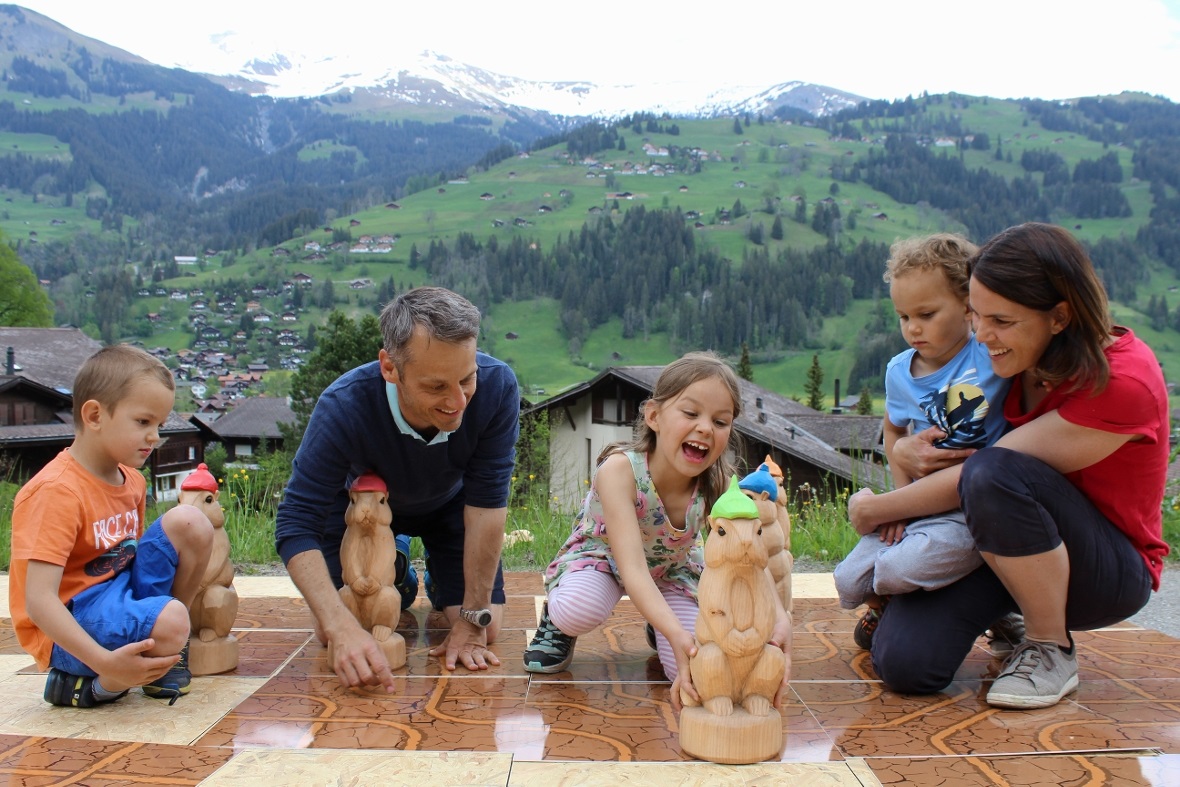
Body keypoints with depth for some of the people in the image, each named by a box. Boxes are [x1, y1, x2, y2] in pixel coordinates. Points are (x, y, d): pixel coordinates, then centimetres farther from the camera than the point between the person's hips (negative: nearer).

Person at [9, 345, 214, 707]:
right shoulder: (56, 491, -21)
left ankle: (162, 659, 4)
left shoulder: (133, 481, 5)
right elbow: (38, 601, -28)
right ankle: (87, 684, -6)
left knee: (189, 522, -8)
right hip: (70, 632, -9)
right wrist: (104, 661, -37)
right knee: (168, 621, -35)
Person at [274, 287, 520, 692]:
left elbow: (486, 504, -30)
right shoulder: (343, 407, -39)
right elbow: (295, 525, -35)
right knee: (331, 633, -8)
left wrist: (473, 619, -27)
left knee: (486, 629, -10)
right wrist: (342, 629, -48)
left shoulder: (496, 386, -39)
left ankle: (440, 575, 25)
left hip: (449, 504, 1)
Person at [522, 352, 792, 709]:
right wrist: (677, 633, -60)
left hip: (673, 569, 3)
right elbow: (632, 567, -45)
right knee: (579, 611, -37)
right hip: (601, 556, -3)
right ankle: (556, 620, 2)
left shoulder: (719, 484, -26)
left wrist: (779, 618, -57)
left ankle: (656, 627, 18)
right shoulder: (620, 469, -37)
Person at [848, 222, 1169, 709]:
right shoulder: (1019, 358, -3)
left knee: (995, 475, -37)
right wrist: (909, 451, -15)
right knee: (903, 663, -19)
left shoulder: (1124, 382, -25)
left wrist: (873, 509, -15)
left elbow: (993, 468, -25)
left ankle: (1052, 650, -13)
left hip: (1111, 571, -5)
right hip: (1001, 547, 5)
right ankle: (1011, 612, 13)